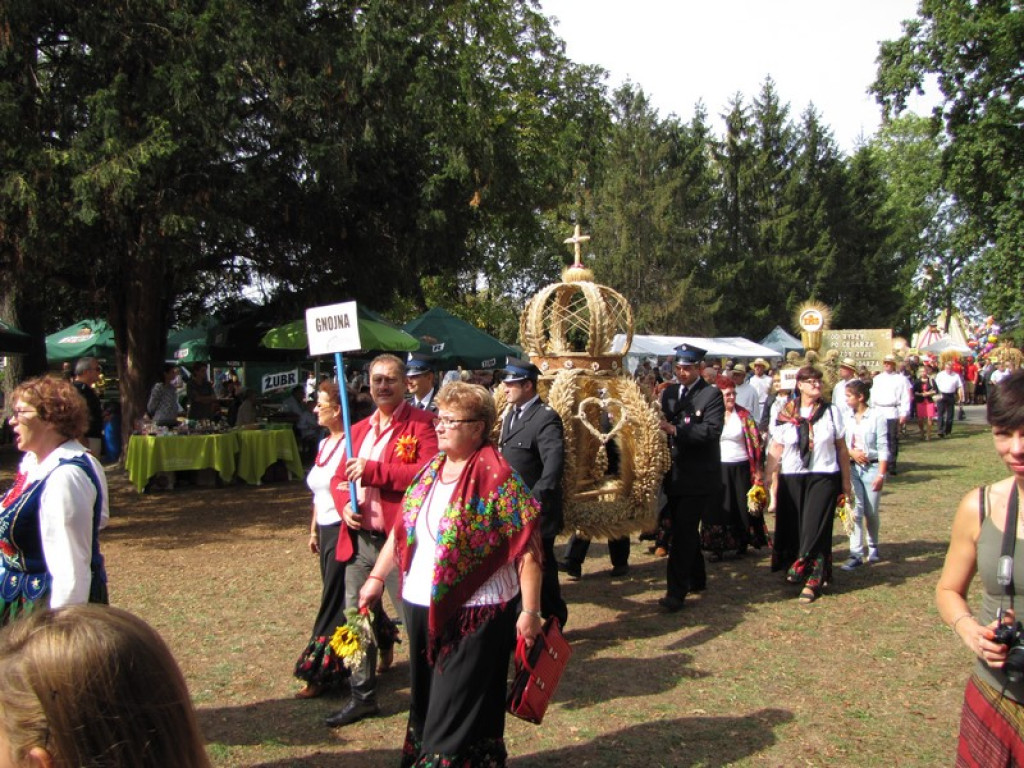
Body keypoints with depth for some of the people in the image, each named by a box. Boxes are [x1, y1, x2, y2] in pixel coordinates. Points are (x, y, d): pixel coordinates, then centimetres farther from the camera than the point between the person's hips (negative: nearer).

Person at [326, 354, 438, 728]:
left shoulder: (421, 424, -8)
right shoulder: (359, 430, 16)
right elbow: (339, 478, 19)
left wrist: (373, 470, -20)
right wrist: (344, 504, -3)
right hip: (360, 538, 7)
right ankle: (363, 696, 29)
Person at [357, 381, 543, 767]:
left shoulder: (496, 475, -16)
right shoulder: (431, 469, 6)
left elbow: (527, 548, -17)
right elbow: (402, 528, 15)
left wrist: (530, 612, -18)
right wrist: (377, 577, 15)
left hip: (475, 614, -7)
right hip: (423, 607, 7)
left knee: (459, 710, 5)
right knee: (427, 702, 20)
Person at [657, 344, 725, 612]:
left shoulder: (712, 395, -8)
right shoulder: (668, 393, 12)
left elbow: (712, 430, -21)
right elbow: (662, 425, 11)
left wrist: (675, 429, -28)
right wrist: (659, 426, -11)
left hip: (698, 477, -7)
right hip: (675, 474, 7)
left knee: (683, 533, -9)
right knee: (685, 531, 18)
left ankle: (676, 592, -6)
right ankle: (697, 579, 34)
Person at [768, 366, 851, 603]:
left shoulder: (831, 412, 3)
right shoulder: (786, 414, 4)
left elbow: (841, 449, 6)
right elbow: (776, 450, 5)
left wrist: (846, 482, 4)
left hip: (823, 478, -1)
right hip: (791, 479, 2)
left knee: (815, 528, -5)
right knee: (792, 528, 5)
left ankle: (813, 580, 1)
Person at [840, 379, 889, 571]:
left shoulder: (876, 417, -9)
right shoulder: (846, 418, 2)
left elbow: (883, 448, -8)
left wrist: (881, 474, -12)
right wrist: (851, 452, -11)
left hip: (872, 468, -2)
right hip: (852, 468, 2)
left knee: (871, 512, 7)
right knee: (855, 510, -6)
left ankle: (873, 547, 32)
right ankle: (856, 554, -4)